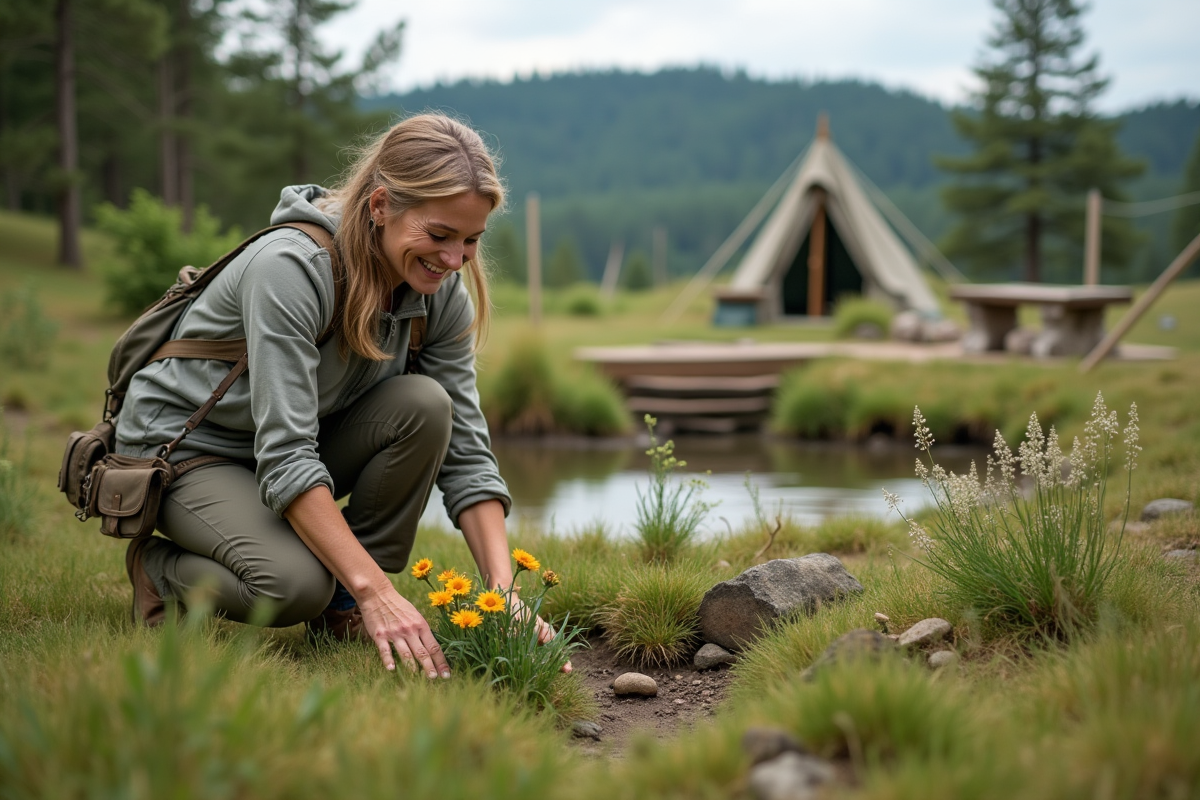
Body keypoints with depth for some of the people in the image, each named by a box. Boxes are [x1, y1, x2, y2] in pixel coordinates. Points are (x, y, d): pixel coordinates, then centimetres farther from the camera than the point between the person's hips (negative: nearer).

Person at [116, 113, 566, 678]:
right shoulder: (290, 266, -32)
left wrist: (504, 591, -24)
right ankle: (159, 565, 0)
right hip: (184, 444, -6)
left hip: (302, 435, 6)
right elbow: (285, 457, -36)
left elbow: (466, 453, -11)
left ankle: (342, 606, -7)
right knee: (296, 583, -33)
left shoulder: (442, 293, -12)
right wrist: (378, 591, -42)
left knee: (424, 404, -23)